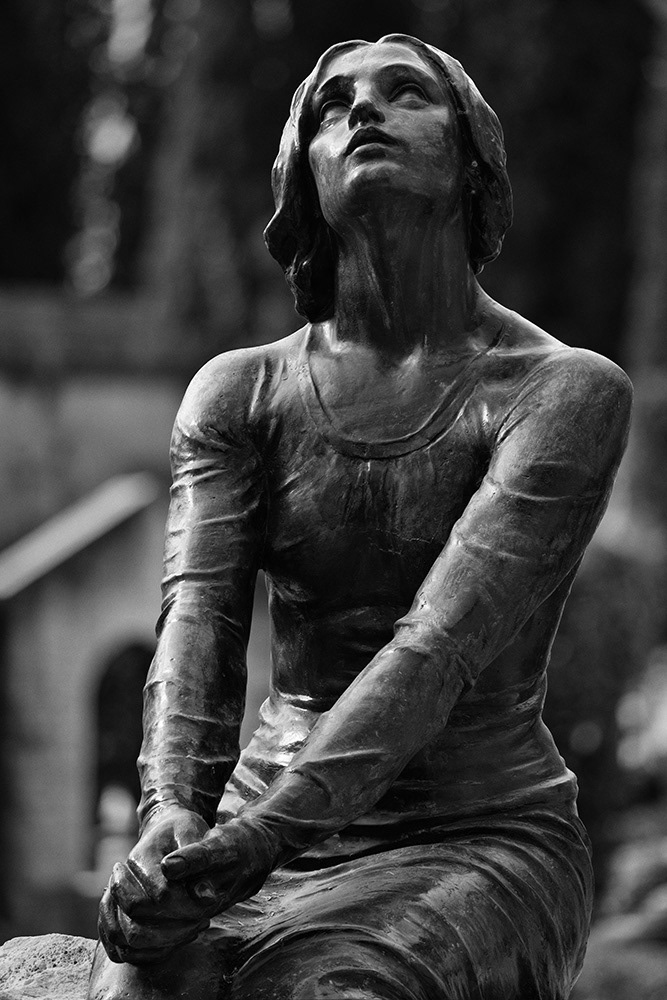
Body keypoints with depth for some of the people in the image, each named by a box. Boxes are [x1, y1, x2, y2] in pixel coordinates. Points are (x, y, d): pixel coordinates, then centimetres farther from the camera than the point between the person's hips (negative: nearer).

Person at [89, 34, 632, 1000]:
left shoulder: (566, 392, -7)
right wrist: (171, 815, -29)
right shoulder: (238, 393, 6)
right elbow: (198, 615, -8)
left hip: (482, 845, -2)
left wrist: (255, 839, -32)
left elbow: (442, 642, -19)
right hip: (273, 823, 3)